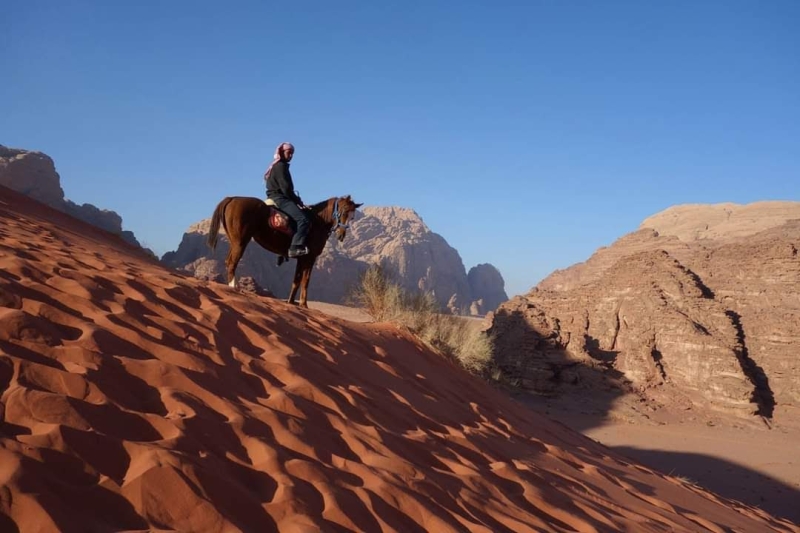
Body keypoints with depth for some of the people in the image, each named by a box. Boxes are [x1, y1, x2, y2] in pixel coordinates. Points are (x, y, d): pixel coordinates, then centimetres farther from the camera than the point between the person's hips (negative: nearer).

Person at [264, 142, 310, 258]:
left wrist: (297, 201, 11)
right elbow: (285, 188, -15)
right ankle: (295, 248, -32)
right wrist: (298, 201, -9)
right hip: (279, 198, -11)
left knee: (305, 214, 15)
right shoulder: (280, 166, -8)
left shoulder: (281, 166, 23)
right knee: (303, 220, -23)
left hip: (277, 198, 11)